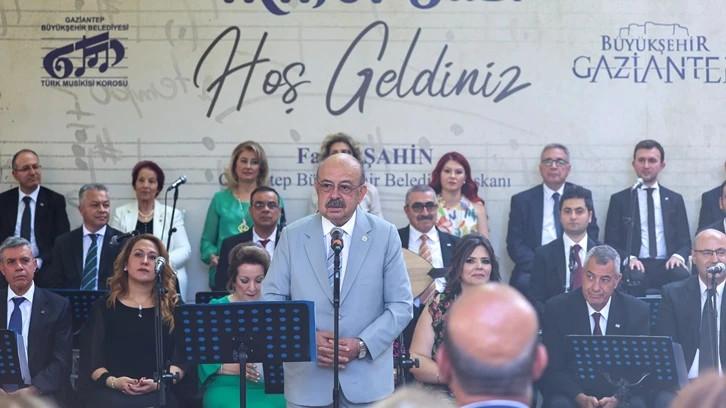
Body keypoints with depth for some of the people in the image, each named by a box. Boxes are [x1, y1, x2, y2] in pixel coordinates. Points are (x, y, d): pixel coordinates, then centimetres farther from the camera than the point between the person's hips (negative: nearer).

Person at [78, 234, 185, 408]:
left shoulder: (174, 308, 13)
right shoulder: (104, 307, 14)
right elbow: (91, 358, 5)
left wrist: (159, 383, -15)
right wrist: (113, 381, -14)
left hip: (158, 392, 0)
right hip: (108, 390, 0)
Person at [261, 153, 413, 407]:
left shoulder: (385, 235, 1)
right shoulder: (292, 236, 4)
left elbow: (401, 305, 0)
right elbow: (271, 299, 4)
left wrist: (362, 345, -14)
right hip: (307, 380, 1)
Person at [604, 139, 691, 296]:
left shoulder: (675, 199, 17)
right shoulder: (619, 199, 11)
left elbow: (685, 241, 15)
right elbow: (611, 242, 7)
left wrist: (678, 256, -9)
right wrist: (628, 258, -14)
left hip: (667, 266, 1)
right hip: (636, 266, -1)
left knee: (683, 276, -33)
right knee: (634, 278, -37)